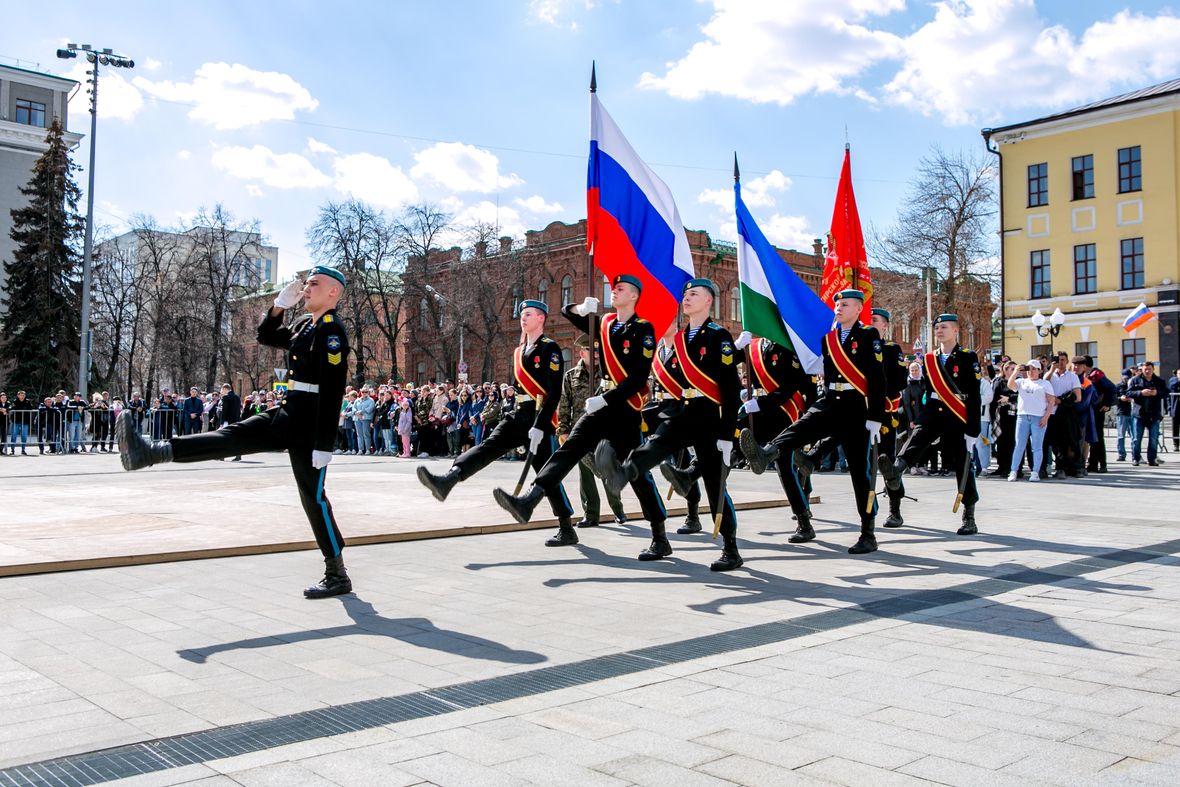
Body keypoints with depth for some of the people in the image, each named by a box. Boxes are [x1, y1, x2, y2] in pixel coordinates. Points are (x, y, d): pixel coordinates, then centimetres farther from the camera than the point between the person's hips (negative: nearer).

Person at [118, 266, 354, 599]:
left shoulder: (332, 331, -16)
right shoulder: (305, 324, 13)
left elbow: (332, 391, -22)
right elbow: (266, 336, 27)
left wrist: (324, 444, -24)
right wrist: (280, 304, 10)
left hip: (309, 425, -9)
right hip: (286, 415, 9)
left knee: (313, 497, -3)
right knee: (231, 436, -2)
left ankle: (337, 576, 5)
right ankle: (151, 451, -8)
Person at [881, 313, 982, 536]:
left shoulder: (968, 358, -3)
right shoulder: (929, 359, 12)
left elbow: (974, 397, -8)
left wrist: (972, 431, -12)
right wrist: (922, 421, 16)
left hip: (957, 419, -3)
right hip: (933, 413, 3)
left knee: (962, 466, 2)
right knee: (917, 436, -28)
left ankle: (969, 518, 12)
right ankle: (896, 471, -55)